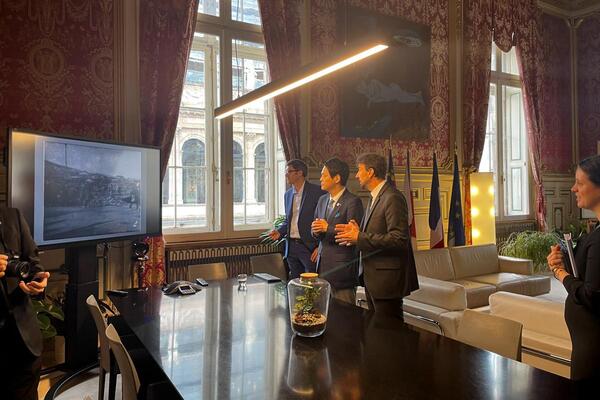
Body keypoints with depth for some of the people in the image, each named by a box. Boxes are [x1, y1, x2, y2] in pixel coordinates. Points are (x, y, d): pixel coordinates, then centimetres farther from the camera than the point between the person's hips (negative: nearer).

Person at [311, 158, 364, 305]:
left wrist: (328, 228, -19)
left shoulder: (353, 202, -11)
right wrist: (316, 231, -4)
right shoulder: (322, 200, 13)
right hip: (323, 265, 7)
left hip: (342, 268, -7)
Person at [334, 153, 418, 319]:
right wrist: (357, 232, 0)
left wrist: (359, 237, -21)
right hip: (371, 276, 9)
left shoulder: (393, 198, -17)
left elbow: (399, 239, -23)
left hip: (387, 277, -9)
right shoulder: (374, 197, 14)